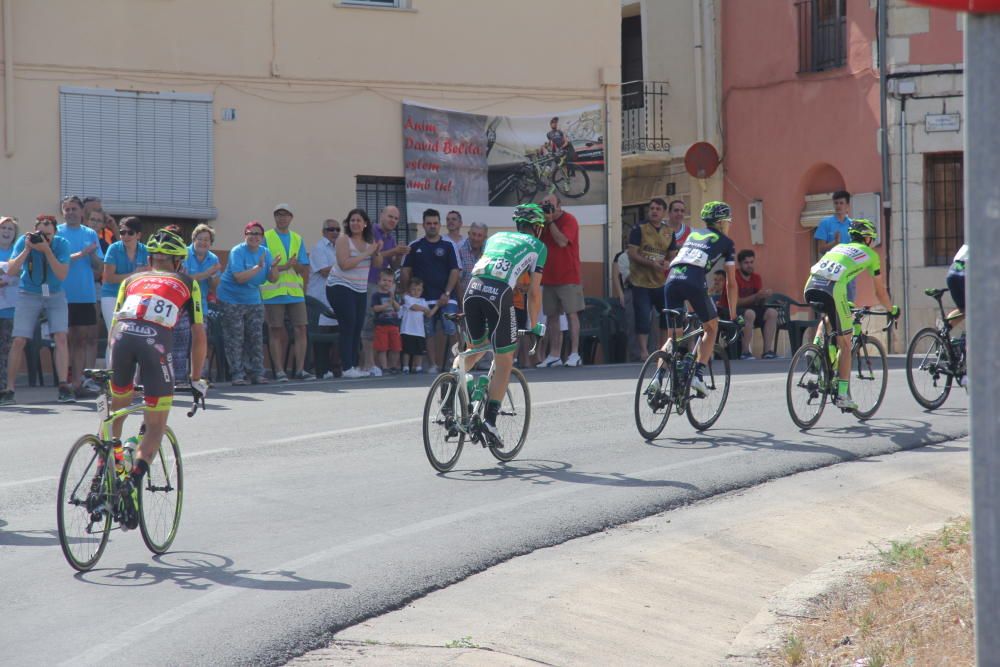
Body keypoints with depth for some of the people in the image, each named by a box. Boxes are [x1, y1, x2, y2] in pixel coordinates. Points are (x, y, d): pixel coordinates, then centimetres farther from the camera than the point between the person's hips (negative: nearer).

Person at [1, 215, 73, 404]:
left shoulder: (61, 244, -14)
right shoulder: (24, 241, -13)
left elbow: (62, 275, -23)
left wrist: (47, 250, -31)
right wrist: (27, 249, -30)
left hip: (55, 295, 0)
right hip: (29, 295, 0)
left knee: (61, 337, -15)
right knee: (19, 341, -8)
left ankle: (64, 388, -12)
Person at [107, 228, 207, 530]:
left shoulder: (132, 280, 33)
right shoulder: (187, 284, 28)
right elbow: (199, 336, 25)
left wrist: (113, 366, 42)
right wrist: (196, 379, 33)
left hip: (123, 335, 2)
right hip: (156, 339, -2)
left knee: (116, 410, 25)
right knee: (156, 427, 6)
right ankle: (133, 482, -16)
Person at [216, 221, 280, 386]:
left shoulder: (265, 252, 3)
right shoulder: (237, 252, -16)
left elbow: (272, 278, 1)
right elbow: (239, 277, -26)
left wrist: (274, 267, -19)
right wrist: (258, 267, -30)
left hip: (254, 300, 6)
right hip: (232, 300, -6)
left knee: (256, 338, 5)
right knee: (235, 340, -6)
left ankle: (257, 373, 10)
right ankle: (237, 375, -5)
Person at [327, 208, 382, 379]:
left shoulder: (369, 241, 8)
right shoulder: (344, 240, -10)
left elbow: (377, 264, 8)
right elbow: (344, 264, -22)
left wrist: (377, 252, -12)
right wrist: (366, 254, -20)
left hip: (360, 289, 6)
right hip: (340, 287, -6)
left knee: (358, 327, 4)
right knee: (348, 326, -11)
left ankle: (355, 365, 9)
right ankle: (347, 368, -12)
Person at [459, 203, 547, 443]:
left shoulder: (496, 237, 31)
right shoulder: (537, 246, 18)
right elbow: (534, 292, 14)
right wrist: (534, 325, 26)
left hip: (473, 288, 4)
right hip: (500, 292, -4)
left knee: (476, 348, 26)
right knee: (504, 361, 6)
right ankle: (490, 419, -1)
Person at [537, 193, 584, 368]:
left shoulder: (568, 220, -6)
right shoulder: (545, 222, 13)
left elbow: (562, 241, -19)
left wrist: (550, 221, -16)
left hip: (568, 277, -7)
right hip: (549, 278, 7)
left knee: (571, 313, -6)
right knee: (551, 316, 6)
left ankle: (574, 354, -7)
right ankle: (554, 355, 9)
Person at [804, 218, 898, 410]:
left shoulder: (839, 247, 34)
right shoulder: (870, 254, 21)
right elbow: (880, 291, 27)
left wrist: (845, 303, 58)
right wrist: (892, 310, 45)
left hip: (811, 285, 5)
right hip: (832, 288, -5)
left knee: (827, 317, 38)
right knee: (845, 345, 8)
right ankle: (842, 395, 4)